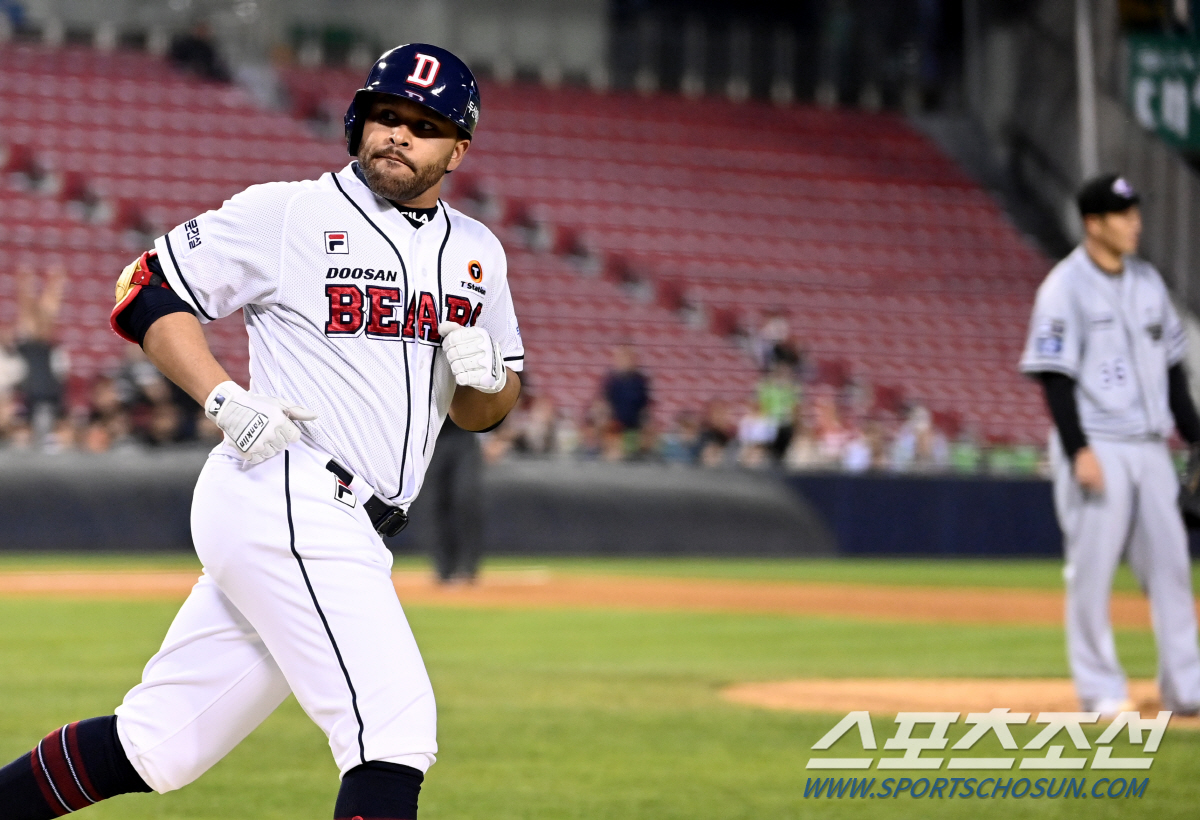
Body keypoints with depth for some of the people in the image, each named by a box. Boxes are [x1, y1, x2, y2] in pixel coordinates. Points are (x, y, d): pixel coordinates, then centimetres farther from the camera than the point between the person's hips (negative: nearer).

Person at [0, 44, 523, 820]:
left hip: (338, 533, 7)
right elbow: (147, 293, -1)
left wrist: (486, 378, -2)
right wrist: (224, 398, -15)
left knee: (159, 744, 9)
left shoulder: (476, 253, 16)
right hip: (285, 500, -7)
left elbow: (486, 411, 22)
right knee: (393, 727, -17)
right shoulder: (287, 214, -3)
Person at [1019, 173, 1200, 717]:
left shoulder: (1147, 281, 12)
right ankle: (1100, 688, 5)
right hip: (1096, 447, -6)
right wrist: (1078, 449, -19)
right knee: (1092, 566, -3)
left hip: (1150, 448, 6)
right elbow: (1055, 375, -12)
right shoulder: (1066, 287, -8)